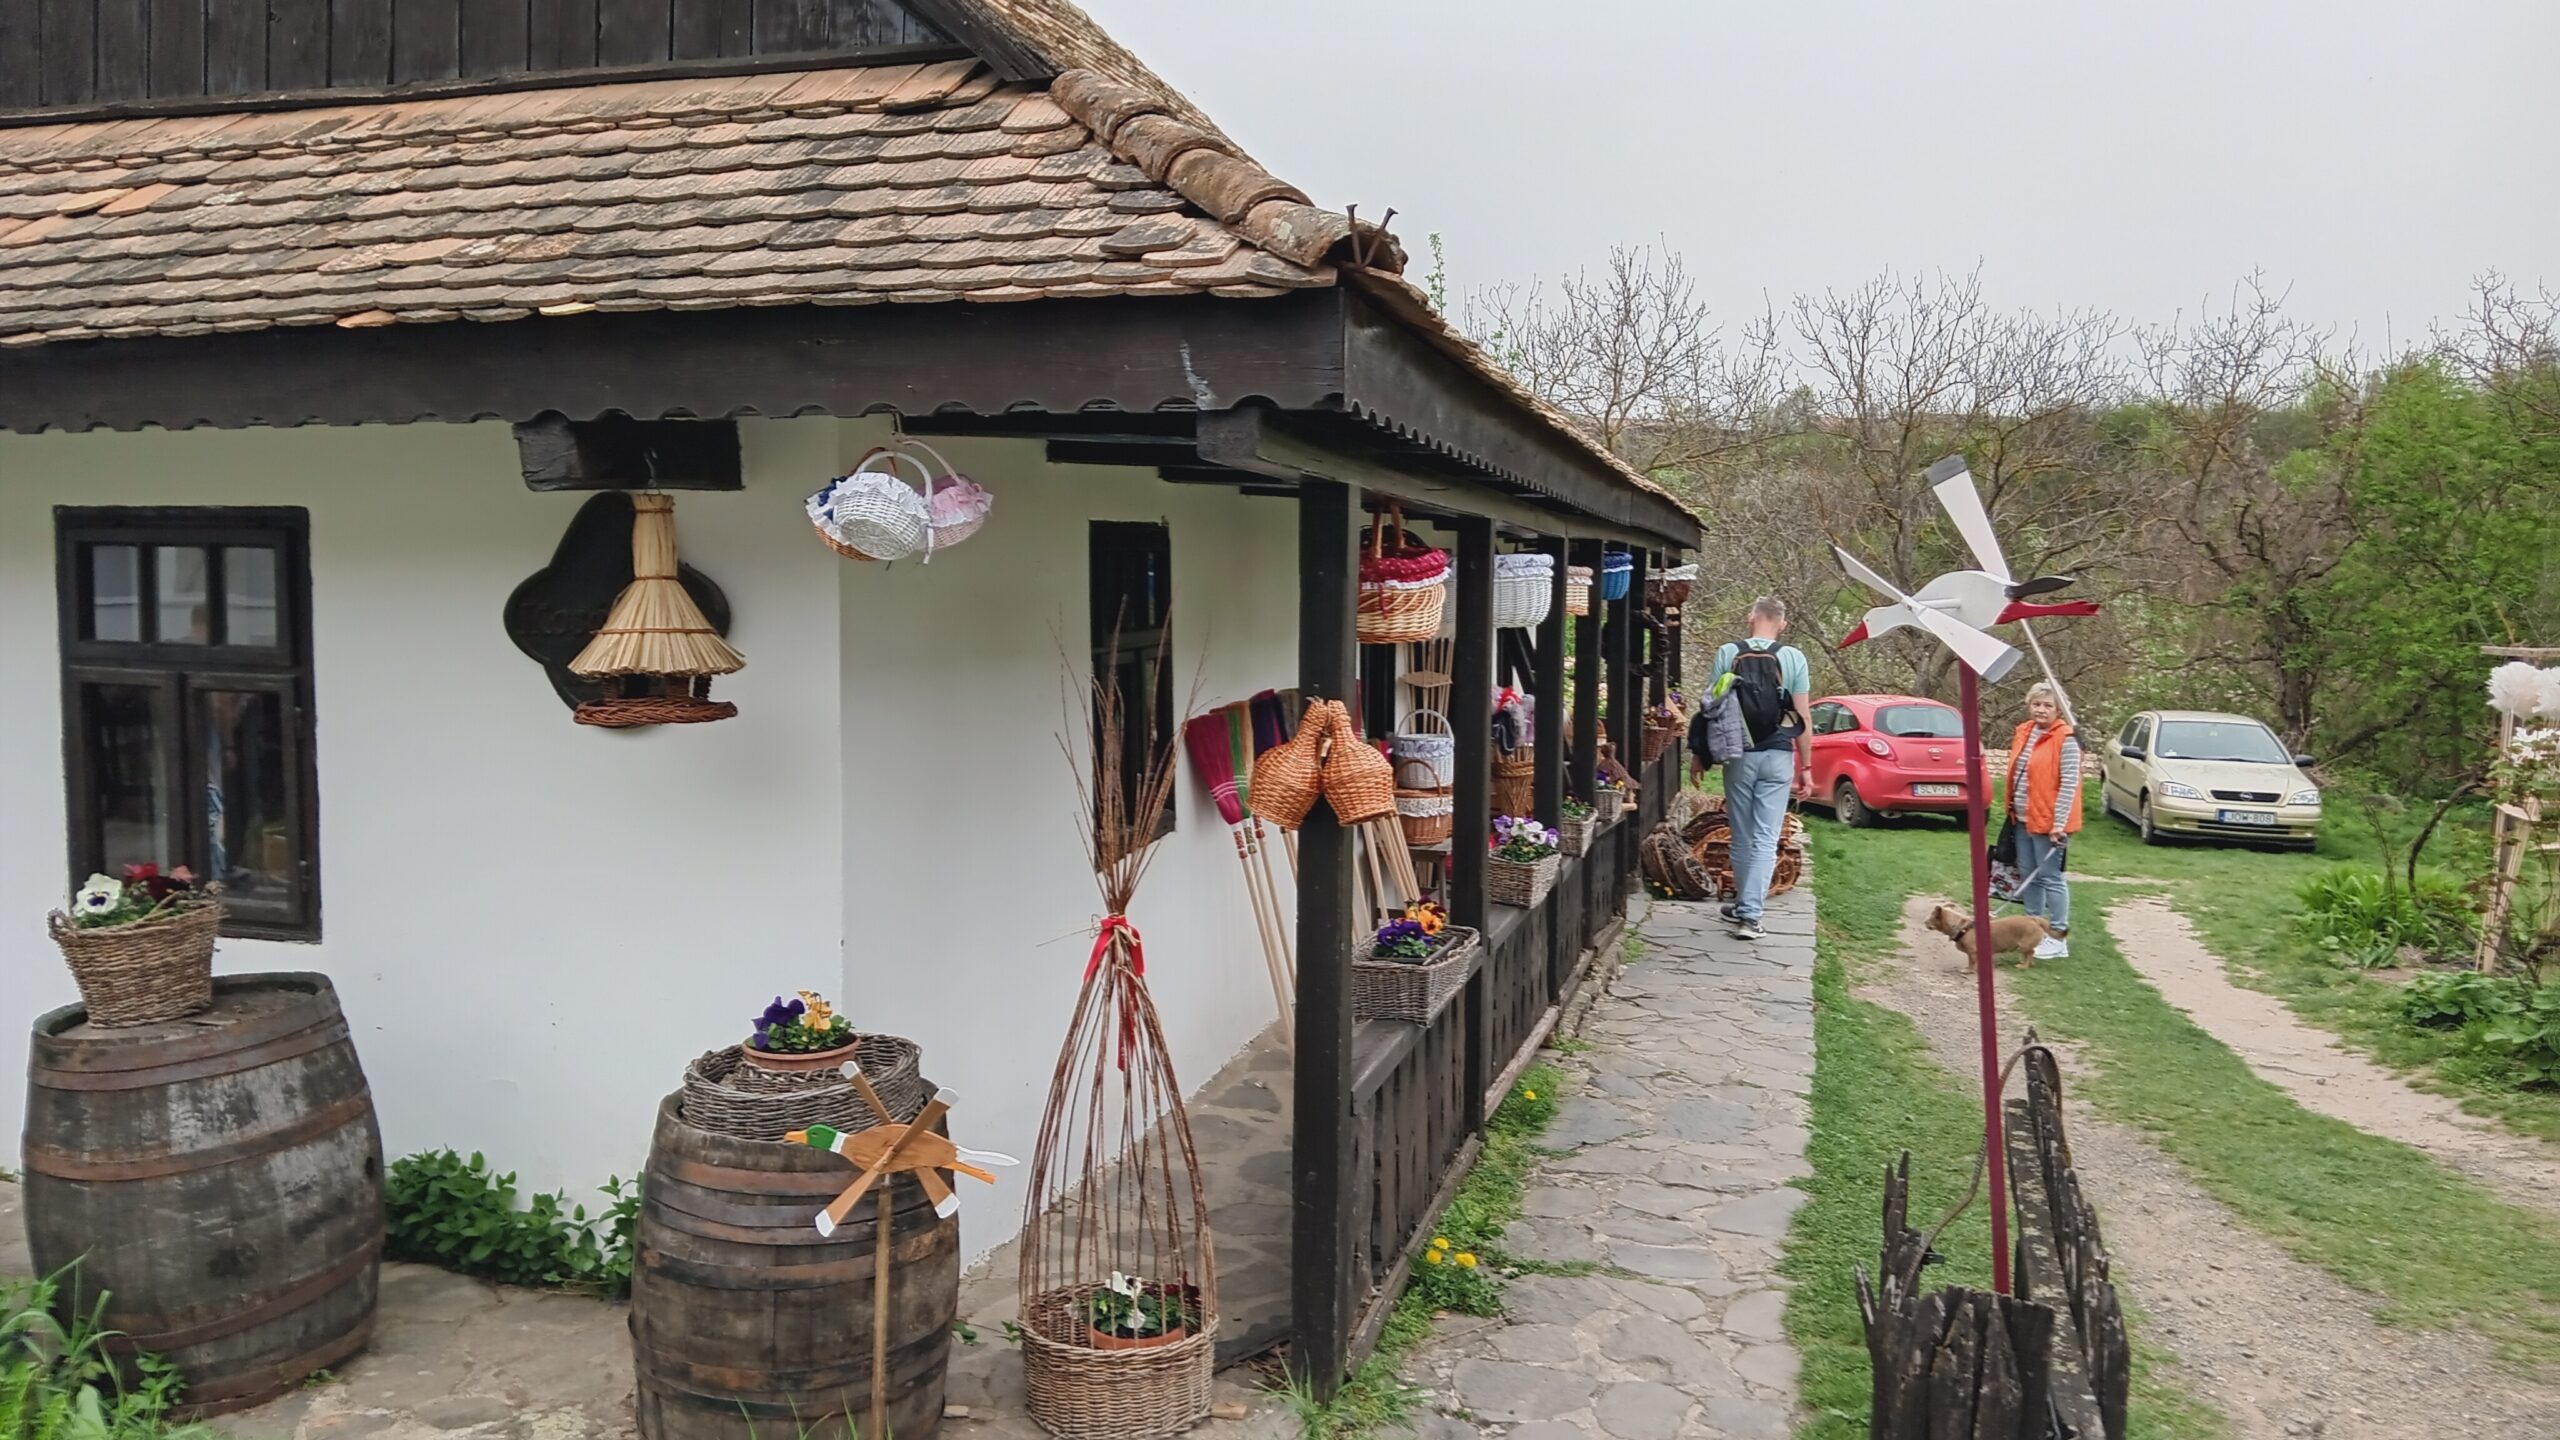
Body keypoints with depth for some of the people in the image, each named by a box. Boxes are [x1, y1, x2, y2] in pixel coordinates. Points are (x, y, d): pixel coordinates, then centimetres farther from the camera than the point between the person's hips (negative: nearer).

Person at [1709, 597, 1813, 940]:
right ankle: (1749, 914, -8)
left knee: (1742, 836, 15)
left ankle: (1744, 905, 28)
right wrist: (1806, 767, 4)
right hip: (1778, 757, -1)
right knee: (1765, 839, 0)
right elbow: (1803, 717, -3)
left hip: (1739, 756, 2)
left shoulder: (1728, 653, -1)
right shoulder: (1792, 658, -3)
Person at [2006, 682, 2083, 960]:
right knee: (2029, 875, 14)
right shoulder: (2024, 733, 10)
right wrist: (2012, 809, 15)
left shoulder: (2065, 739, -13)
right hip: (2023, 819, 8)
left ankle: (2059, 939, 4)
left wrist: (2059, 824, -21)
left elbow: (2069, 784, -18)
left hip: (2048, 821, -8)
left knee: (2051, 878, -3)